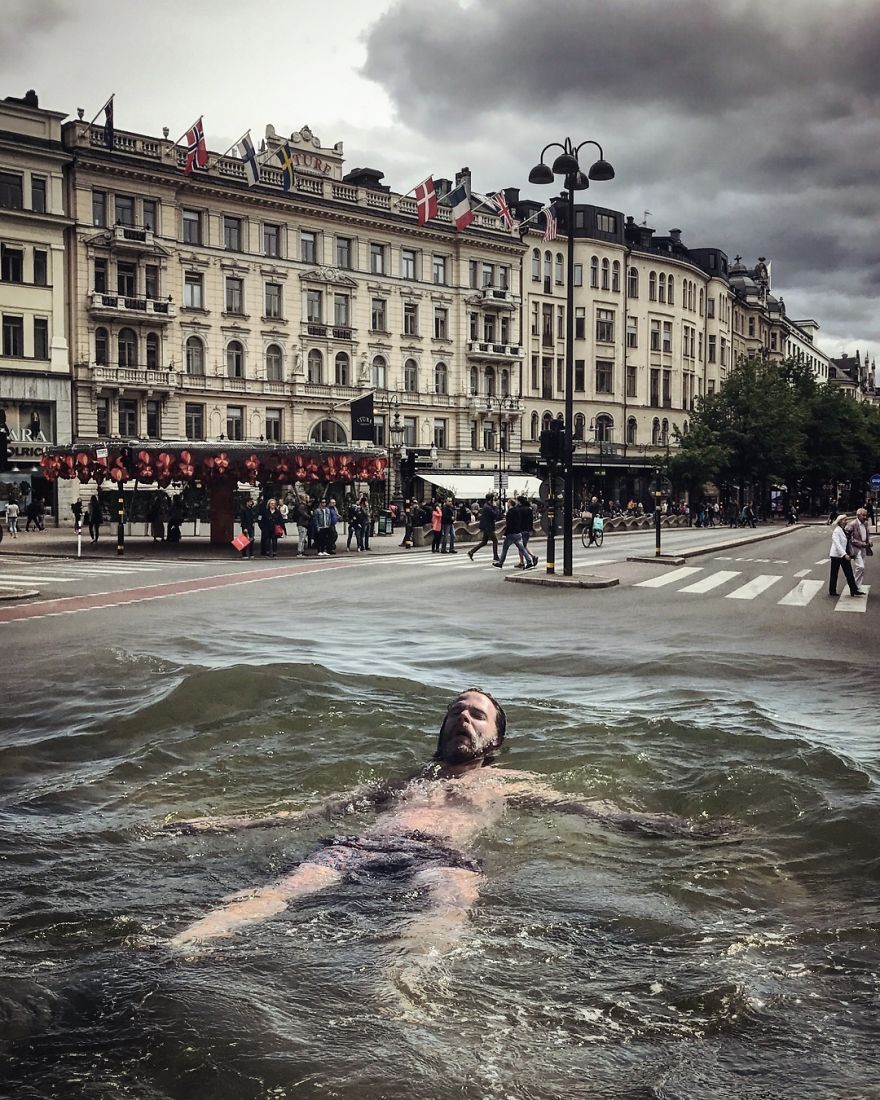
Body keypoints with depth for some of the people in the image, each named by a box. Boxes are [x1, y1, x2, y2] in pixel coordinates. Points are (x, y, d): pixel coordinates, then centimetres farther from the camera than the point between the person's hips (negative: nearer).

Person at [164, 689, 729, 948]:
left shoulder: (511, 781, 31)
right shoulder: (406, 779, 37)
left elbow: (590, 809, 21)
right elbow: (313, 810, 33)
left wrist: (682, 828, 7)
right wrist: (222, 823, 26)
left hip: (442, 855, -3)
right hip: (356, 847, 3)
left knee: (449, 905, -41)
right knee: (278, 890, -28)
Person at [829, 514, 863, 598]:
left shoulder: (845, 530, 10)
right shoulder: (836, 531, -16)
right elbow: (837, 544, -24)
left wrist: (848, 554, 14)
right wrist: (845, 554, -30)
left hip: (844, 555, 8)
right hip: (836, 555, -8)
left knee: (849, 573, 5)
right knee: (834, 574, 4)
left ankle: (854, 590, 6)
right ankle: (832, 591, 13)